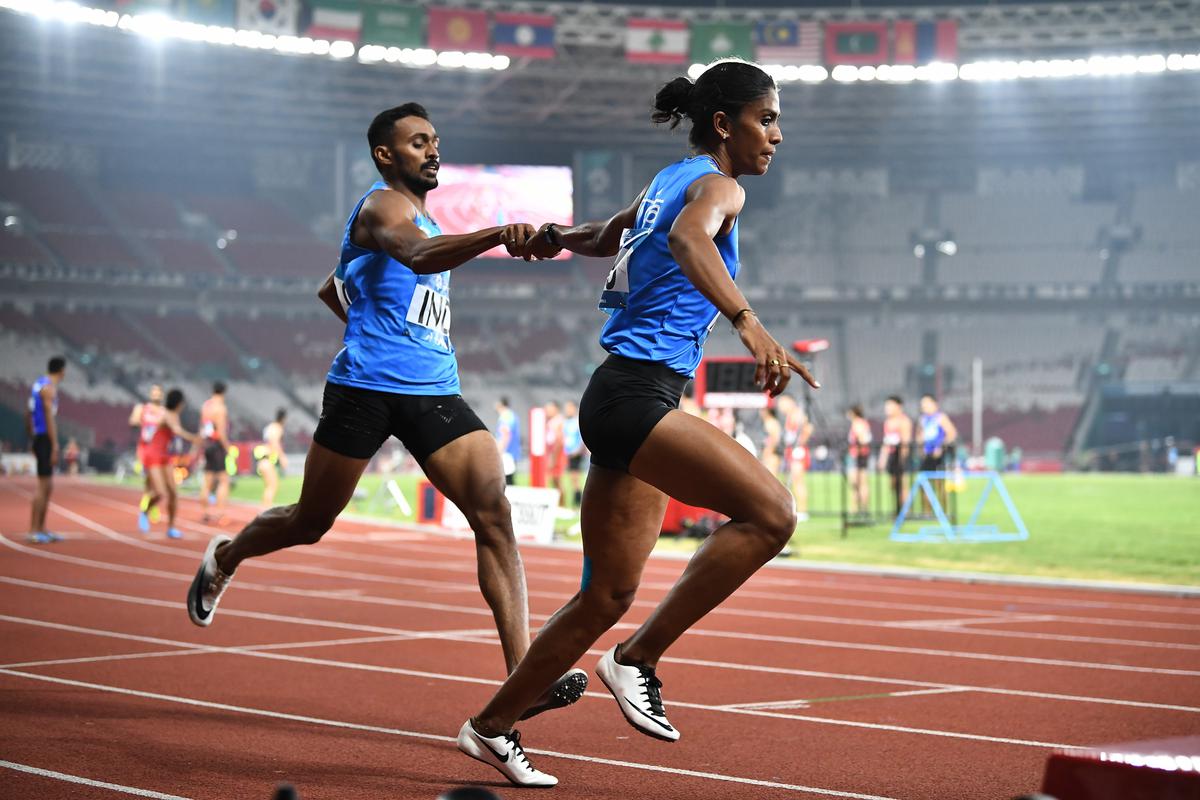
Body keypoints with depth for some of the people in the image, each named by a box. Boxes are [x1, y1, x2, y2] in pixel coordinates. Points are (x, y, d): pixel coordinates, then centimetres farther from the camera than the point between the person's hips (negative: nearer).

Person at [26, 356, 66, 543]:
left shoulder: (37, 385, 15)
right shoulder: (49, 388, -13)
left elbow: (28, 415, 20)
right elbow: (50, 418, -18)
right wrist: (54, 446, -19)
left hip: (39, 438, 9)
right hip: (46, 439, -9)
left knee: (48, 486, 14)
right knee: (44, 485, -8)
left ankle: (42, 530, 18)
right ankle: (34, 531, -8)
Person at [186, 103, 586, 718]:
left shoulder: (421, 216, 23)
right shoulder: (383, 206, -6)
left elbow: (331, 290, 34)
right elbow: (418, 256, -32)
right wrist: (496, 235, -46)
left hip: (435, 393, 7)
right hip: (365, 389, -7)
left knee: (494, 516, -13)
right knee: (310, 523, 9)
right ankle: (224, 558, 43)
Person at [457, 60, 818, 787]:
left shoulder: (671, 181, 21)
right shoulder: (716, 184, -6)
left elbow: (609, 236, 40)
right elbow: (687, 238, -30)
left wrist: (565, 236, 61)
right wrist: (747, 319, -43)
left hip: (624, 400, 10)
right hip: (636, 395, -10)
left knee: (608, 597, 12)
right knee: (770, 512, -22)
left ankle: (493, 726, 21)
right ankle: (640, 658, -15)